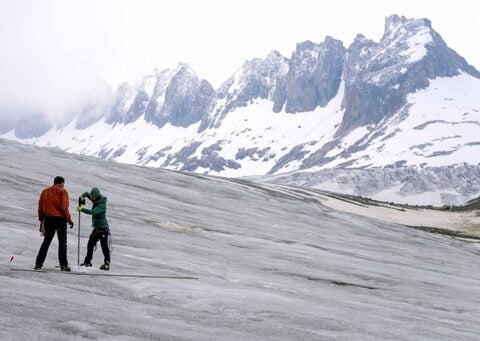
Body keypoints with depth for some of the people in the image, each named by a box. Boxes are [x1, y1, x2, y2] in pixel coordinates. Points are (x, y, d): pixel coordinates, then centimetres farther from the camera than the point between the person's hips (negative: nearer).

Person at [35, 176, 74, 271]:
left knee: (46, 242, 13)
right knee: (62, 242, 2)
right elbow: (64, 207, -12)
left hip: (48, 219, 4)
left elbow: (40, 207, 10)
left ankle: (38, 263, 9)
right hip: (60, 219, -4)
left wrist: (41, 219, 16)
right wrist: (69, 219, -7)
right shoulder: (62, 191, -4)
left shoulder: (44, 191, 11)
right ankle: (63, 265, -3)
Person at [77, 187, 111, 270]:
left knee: (104, 246, -9)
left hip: (103, 228, -9)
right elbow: (87, 194, 17)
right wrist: (82, 196, -5)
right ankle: (87, 261, 26)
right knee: (90, 245, 14)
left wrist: (82, 209, -30)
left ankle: (107, 264, -4)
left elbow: (93, 212, -34)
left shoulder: (102, 204, -22)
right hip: (96, 228, 9)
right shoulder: (95, 200, 3)